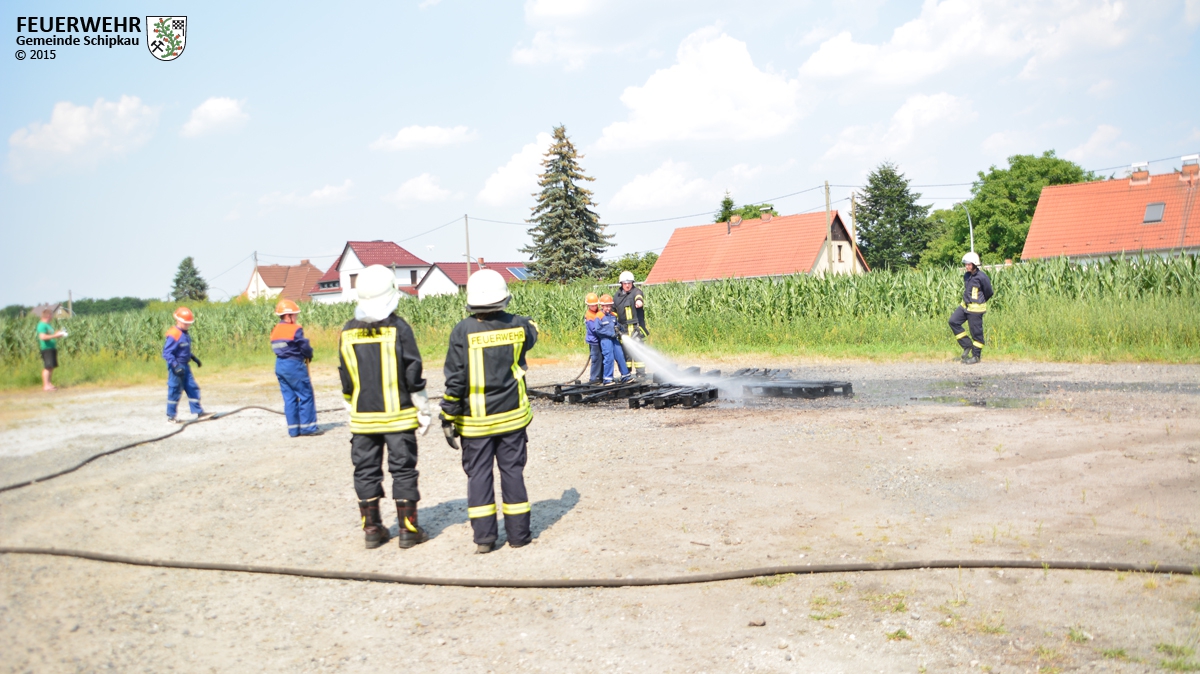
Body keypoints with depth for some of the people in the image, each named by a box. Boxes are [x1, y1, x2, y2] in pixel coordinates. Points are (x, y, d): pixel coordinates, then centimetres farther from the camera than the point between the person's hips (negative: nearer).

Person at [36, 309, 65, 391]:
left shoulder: (48, 324, 19)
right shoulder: (42, 325, -12)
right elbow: (43, 337, -22)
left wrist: (57, 333, 12)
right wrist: (55, 335, -19)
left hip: (52, 348, 10)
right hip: (46, 348, -10)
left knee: (52, 367, 10)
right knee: (47, 367, -11)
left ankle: (48, 384, 15)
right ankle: (46, 385, -10)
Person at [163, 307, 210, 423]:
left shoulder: (185, 334, 10)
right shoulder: (174, 335, -20)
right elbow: (167, 353, -23)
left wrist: (194, 359, 25)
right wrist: (176, 366, -29)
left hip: (185, 366, 9)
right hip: (177, 367, -9)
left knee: (193, 388, 8)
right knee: (175, 391, 0)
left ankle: (198, 412, 12)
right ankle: (171, 416, 11)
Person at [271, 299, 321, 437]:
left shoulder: (275, 330, 10)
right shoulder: (295, 329, -13)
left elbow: (276, 347, 13)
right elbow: (305, 347, -14)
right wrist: (309, 356, 10)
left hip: (279, 365, 8)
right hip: (294, 365, -8)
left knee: (289, 397, 11)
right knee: (306, 395, 2)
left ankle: (293, 429, 12)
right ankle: (308, 426, 2)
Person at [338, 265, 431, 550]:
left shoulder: (347, 333, 3)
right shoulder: (398, 328, -9)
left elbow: (346, 379, 9)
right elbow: (413, 373, -7)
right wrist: (422, 409, 0)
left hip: (363, 418, 3)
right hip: (398, 416, -3)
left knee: (366, 471, 11)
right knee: (403, 470, 4)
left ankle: (372, 529, 17)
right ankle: (408, 530, 8)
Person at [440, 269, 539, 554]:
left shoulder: (463, 331, -12)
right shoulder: (517, 326, -6)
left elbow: (455, 379, -12)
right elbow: (531, 332, 20)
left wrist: (448, 417, -5)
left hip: (475, 420, -2)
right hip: (512, 415, 2)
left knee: (478, 474, 8)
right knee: (512, 471, 11)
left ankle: (484, 537, 9)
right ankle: (518, 533, 16)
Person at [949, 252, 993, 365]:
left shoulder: (981, 277, -15)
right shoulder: (966, 275, 7)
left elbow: (989, 292, -3)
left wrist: (979, 302, 9)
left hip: (976, 308, -8)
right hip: (965, 305, 8)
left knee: (976, 332, 0)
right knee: (953, 321, 0)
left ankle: (976, 356, 12)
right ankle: (967, 345, 10)